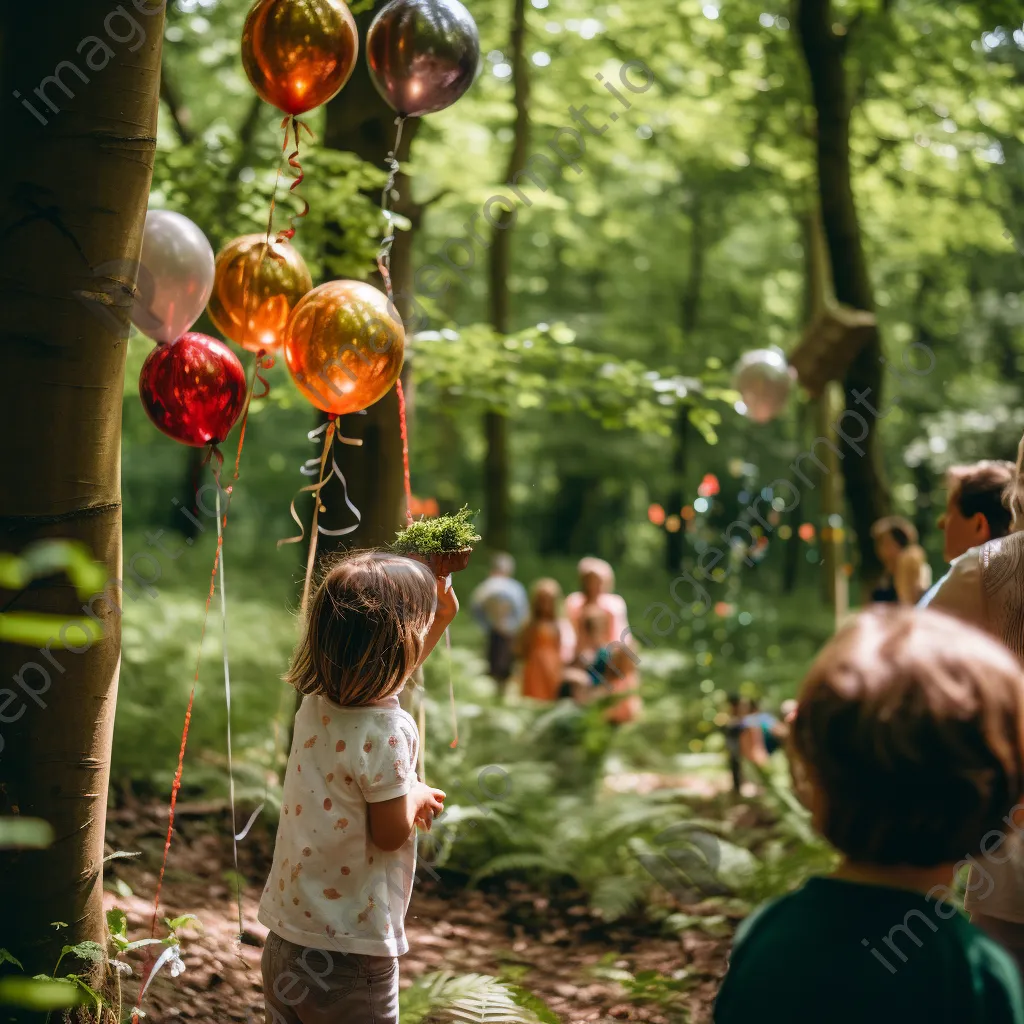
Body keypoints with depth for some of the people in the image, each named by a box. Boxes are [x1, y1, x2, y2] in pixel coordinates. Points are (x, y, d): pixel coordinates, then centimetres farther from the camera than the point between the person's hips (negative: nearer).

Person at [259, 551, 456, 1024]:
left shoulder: (315, 705, 0)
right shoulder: (387, 732, -23)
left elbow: (385, 674, 22)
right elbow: (391, 834, -15)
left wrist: (439, 620, 26)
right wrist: (417, 797, 4)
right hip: (350, 951, -7)